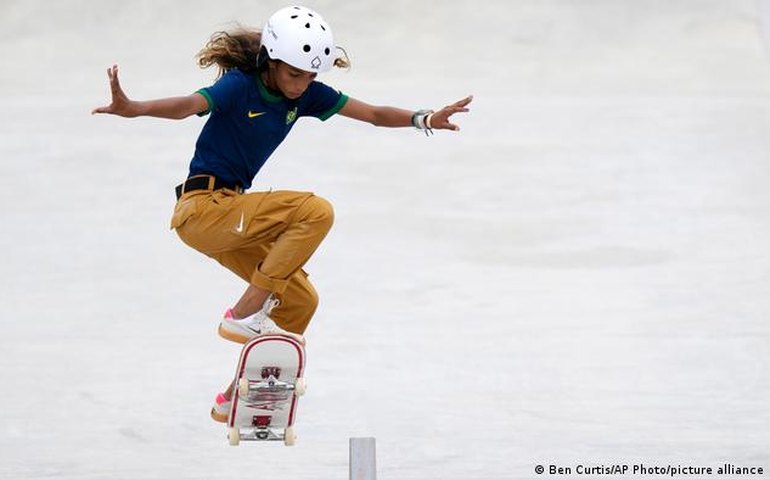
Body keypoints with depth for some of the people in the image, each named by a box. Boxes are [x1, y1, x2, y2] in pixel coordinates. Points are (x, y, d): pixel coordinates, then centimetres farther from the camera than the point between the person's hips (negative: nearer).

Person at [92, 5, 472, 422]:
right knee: (315, 211, -23)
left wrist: (423, 119, -12)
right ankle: (245, 314, -20)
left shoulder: (306, 94, 4)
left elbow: (373, 114, 4)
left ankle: (237, 398, 17)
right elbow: (187, 106, -35)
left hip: (229, 215, 8)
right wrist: (131, 108, -54)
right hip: (202, 208, -8)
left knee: (300, 301, 7)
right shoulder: (239, 86, -17)